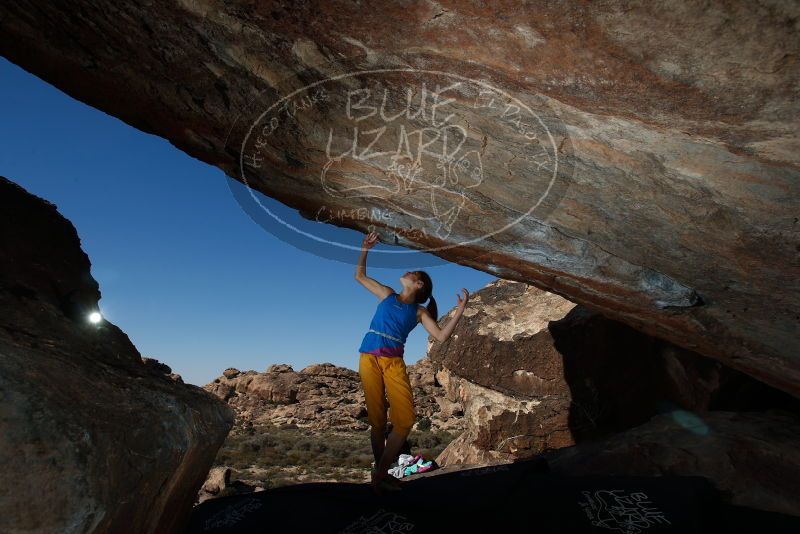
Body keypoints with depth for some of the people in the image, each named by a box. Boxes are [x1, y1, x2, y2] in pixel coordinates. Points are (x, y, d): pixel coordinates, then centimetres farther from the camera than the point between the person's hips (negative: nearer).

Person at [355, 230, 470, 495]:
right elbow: (360, 276, 22)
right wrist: (365, 248, 15)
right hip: (369, 358, 0)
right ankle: (381, 473, 12)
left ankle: (380, 473, -1)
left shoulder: (419, 312, 13)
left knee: (405, 418, -13)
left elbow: (441, 336, 1)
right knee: (377, 419, -1)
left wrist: (459, 311, -8)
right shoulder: (387, 294, 17)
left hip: (394, 363, 0)